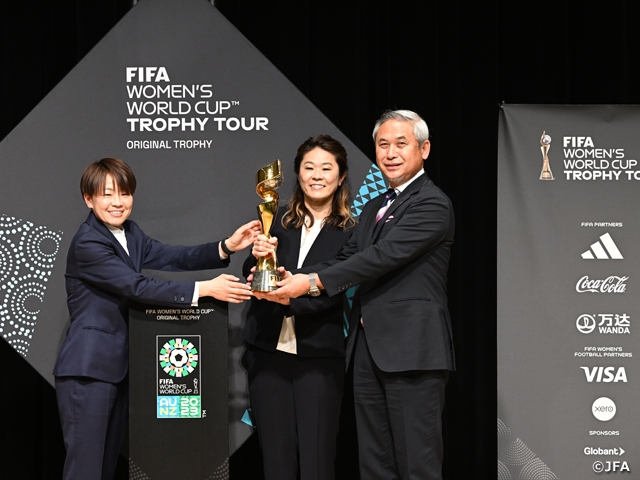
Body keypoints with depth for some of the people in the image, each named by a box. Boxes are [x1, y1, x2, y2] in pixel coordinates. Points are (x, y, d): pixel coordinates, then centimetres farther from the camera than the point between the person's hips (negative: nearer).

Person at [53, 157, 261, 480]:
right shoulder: (87, 245, -17)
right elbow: (139, 287, -23)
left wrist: (227, 247, -10)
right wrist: (204, 289, -25)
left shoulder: (129, 234, 10)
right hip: (87, 370, -9)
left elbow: (174, 258, 3)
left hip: (118, 367, 9)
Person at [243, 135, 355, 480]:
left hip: (318, 356, -2)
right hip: (268, 350, 3)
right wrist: (257, 256, -19)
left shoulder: (349, 232, 0)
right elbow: (251, 277, 3)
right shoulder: (277, 222, 7)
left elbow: (332, 291, -10)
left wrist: (289, 296, -27)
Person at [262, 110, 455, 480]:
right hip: (369, 348, 9)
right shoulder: (374, 208, 21)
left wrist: (313, 281, -18)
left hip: (411, 350, -9)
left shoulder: (432, 205, -9)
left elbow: (383, 255, -17)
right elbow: (349, 259, 12)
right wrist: (291, 280, -5)